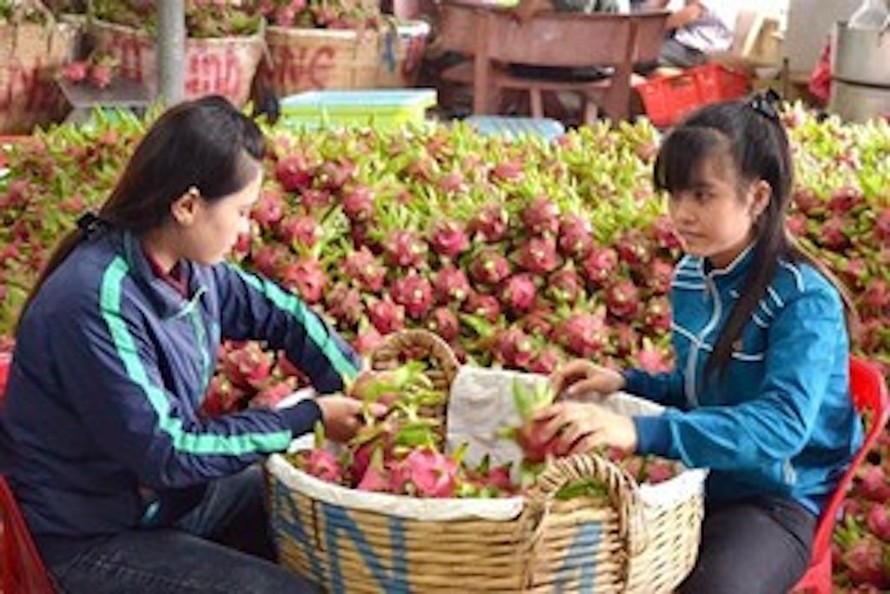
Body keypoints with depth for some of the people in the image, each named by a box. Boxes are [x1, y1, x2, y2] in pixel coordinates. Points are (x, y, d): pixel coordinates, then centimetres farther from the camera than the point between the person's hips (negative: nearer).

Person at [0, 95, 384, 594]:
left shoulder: (188, 265, -6)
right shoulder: (97, 304, -30)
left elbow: (276, 311, 11)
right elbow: (164, 453, -27)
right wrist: (309, 419, -21)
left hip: (173, 492, 8)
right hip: (92, 542, -8)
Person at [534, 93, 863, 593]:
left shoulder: (805, 300, -20)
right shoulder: (690, 277, 2)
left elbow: (782, 424, -35)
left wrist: (642, 432, -47)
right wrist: (624, 383, -2)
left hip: (777, 497, -6)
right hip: (697, 479, 6)